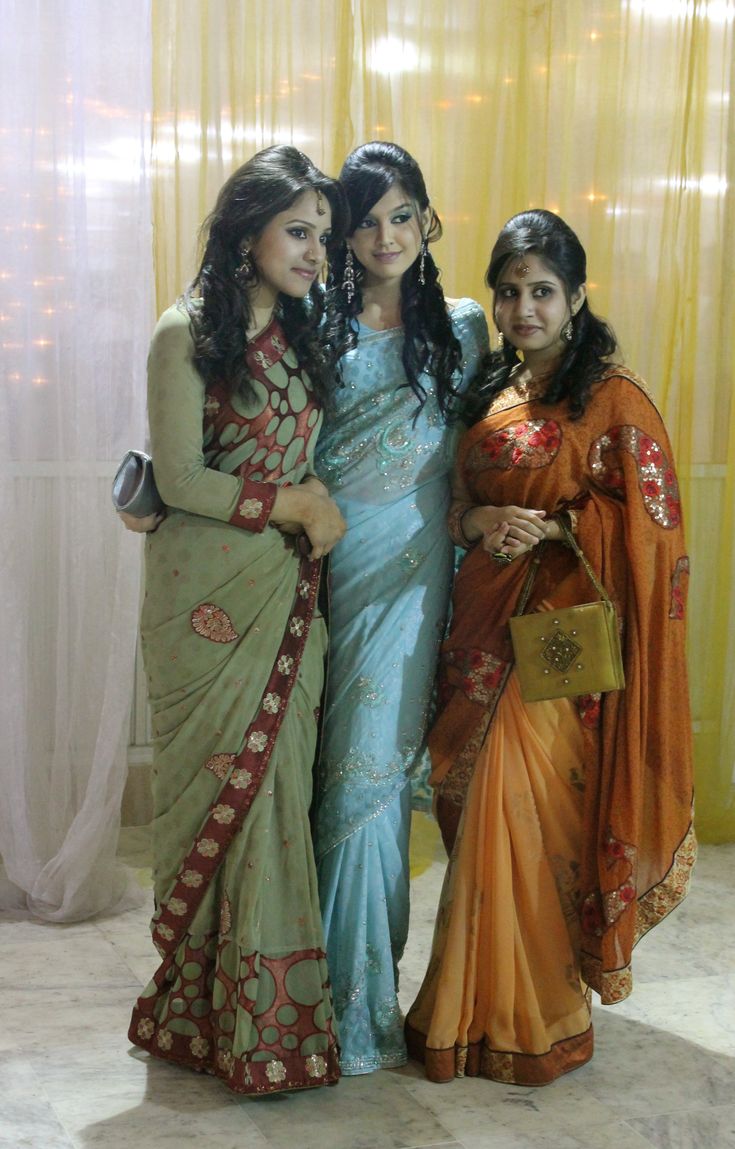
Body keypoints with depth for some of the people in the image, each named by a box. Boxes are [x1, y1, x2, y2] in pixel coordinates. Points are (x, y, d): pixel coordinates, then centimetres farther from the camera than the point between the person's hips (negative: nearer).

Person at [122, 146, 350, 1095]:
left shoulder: (302, 335, 14)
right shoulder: (188, 334, -6)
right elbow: (178, 479, -10)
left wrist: (315, 507, 3)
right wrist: (289, 504, -11)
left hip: (286, 591, 6)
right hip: (210, 594, -6)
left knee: (278, 783, 5)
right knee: (222, 782, -1)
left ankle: (265, 1002, 16)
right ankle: (212, 1006, 12)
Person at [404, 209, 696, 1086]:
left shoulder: (613, 397, -6)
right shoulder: (490, 390, 13)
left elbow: (649, 517, -9)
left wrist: (552, 525, -18)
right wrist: (479, 522, -4)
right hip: (486, 619, 6)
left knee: (520, 809, -8)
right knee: (481, 807, 8)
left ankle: (527, 1020, 8)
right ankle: (477, 1006, 21)